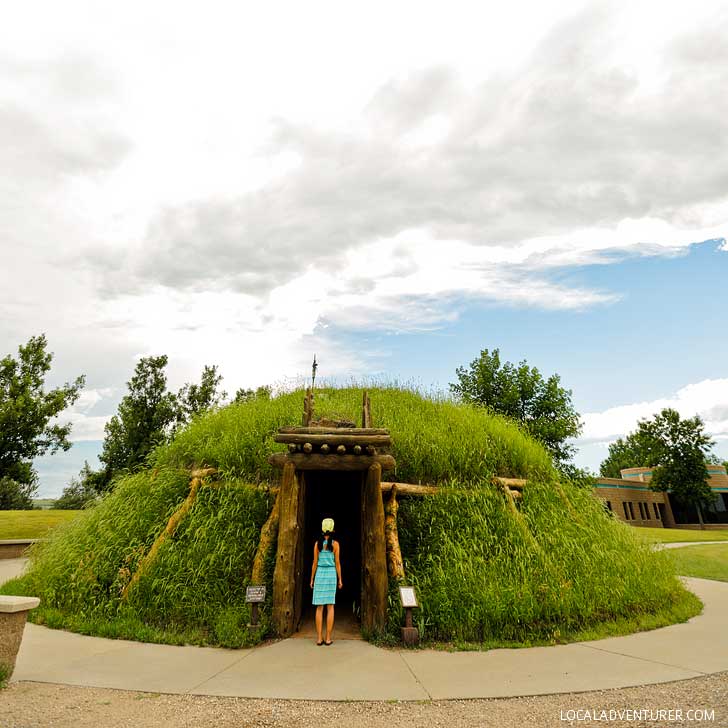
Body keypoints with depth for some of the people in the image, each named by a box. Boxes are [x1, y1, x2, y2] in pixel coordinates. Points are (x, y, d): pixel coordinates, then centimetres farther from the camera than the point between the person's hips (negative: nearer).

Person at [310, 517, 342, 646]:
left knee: (319, 607, 5)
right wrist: (340, 579, 4)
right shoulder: (335, 544, -4)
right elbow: (337, 563, -4)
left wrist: (312, 579, 7)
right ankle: (328, 638, 4)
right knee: (330, 607, 4)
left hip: (320, 575, 1)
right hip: (331, 575, -1)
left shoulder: (317, 543, -1)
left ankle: (319, 638, 3)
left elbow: (315, 562, -1)